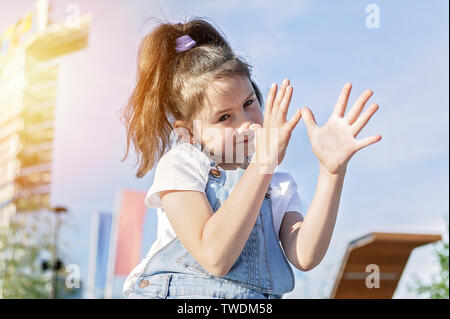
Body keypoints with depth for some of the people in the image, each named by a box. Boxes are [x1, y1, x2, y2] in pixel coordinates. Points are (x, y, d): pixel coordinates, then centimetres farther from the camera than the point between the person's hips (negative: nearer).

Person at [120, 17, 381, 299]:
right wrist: (263, 162, -17)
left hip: (259, 301, 2)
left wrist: (332, 170, -13)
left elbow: (304, 257, -7)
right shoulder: (180, 165, -1)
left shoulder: (280, 186, 11)